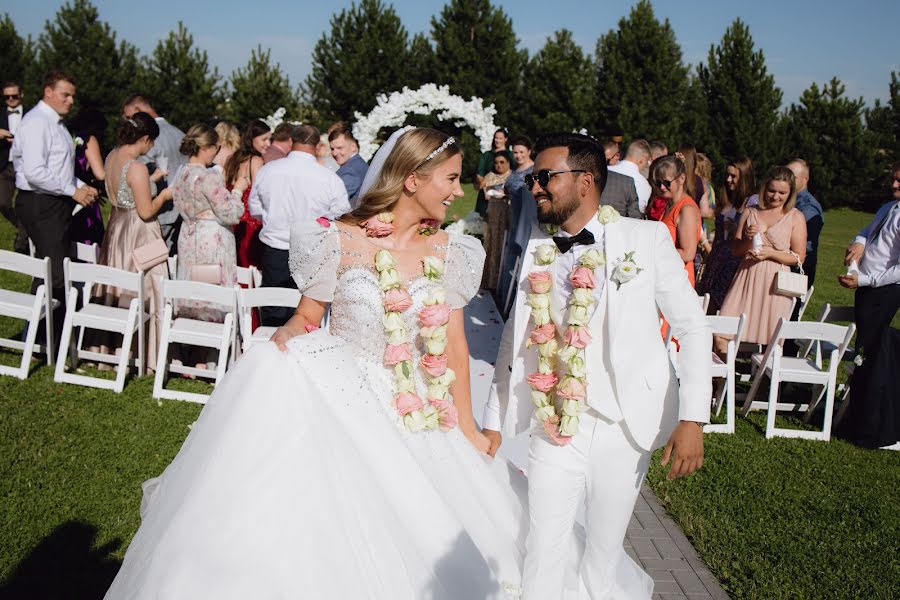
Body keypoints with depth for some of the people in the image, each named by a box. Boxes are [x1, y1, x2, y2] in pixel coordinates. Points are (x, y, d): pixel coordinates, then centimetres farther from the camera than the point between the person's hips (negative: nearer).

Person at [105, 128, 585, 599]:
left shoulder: (447, 252, 0)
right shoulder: (339, 240, -9)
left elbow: (454, 343, 3)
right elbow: (305, 321, 2)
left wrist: (466, 429, 3)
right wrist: (281, 344, -18)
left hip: (417, 417, 3)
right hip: (336, 406, -3)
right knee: (317, 538, -1)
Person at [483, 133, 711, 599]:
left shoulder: (647, 239, -5)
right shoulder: (536, 249, 3)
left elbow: (694, 329, -4)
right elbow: (514, 337, 10)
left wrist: (692, 419, -11)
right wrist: (494, 420, 10)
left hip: (623, 429, -2)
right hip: (552, 430, 2)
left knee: (601, 559, 9)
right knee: (541, 553, 5)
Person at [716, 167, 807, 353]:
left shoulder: (796, 217, 4)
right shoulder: (750, 213, 12)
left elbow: (799, 257, 1)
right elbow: (735, 250, 12)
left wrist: (770, 253, -13)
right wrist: (748, 240, -8)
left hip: (775, 283, -2)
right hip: (746, 278, 2)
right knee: (721, 336, -7)